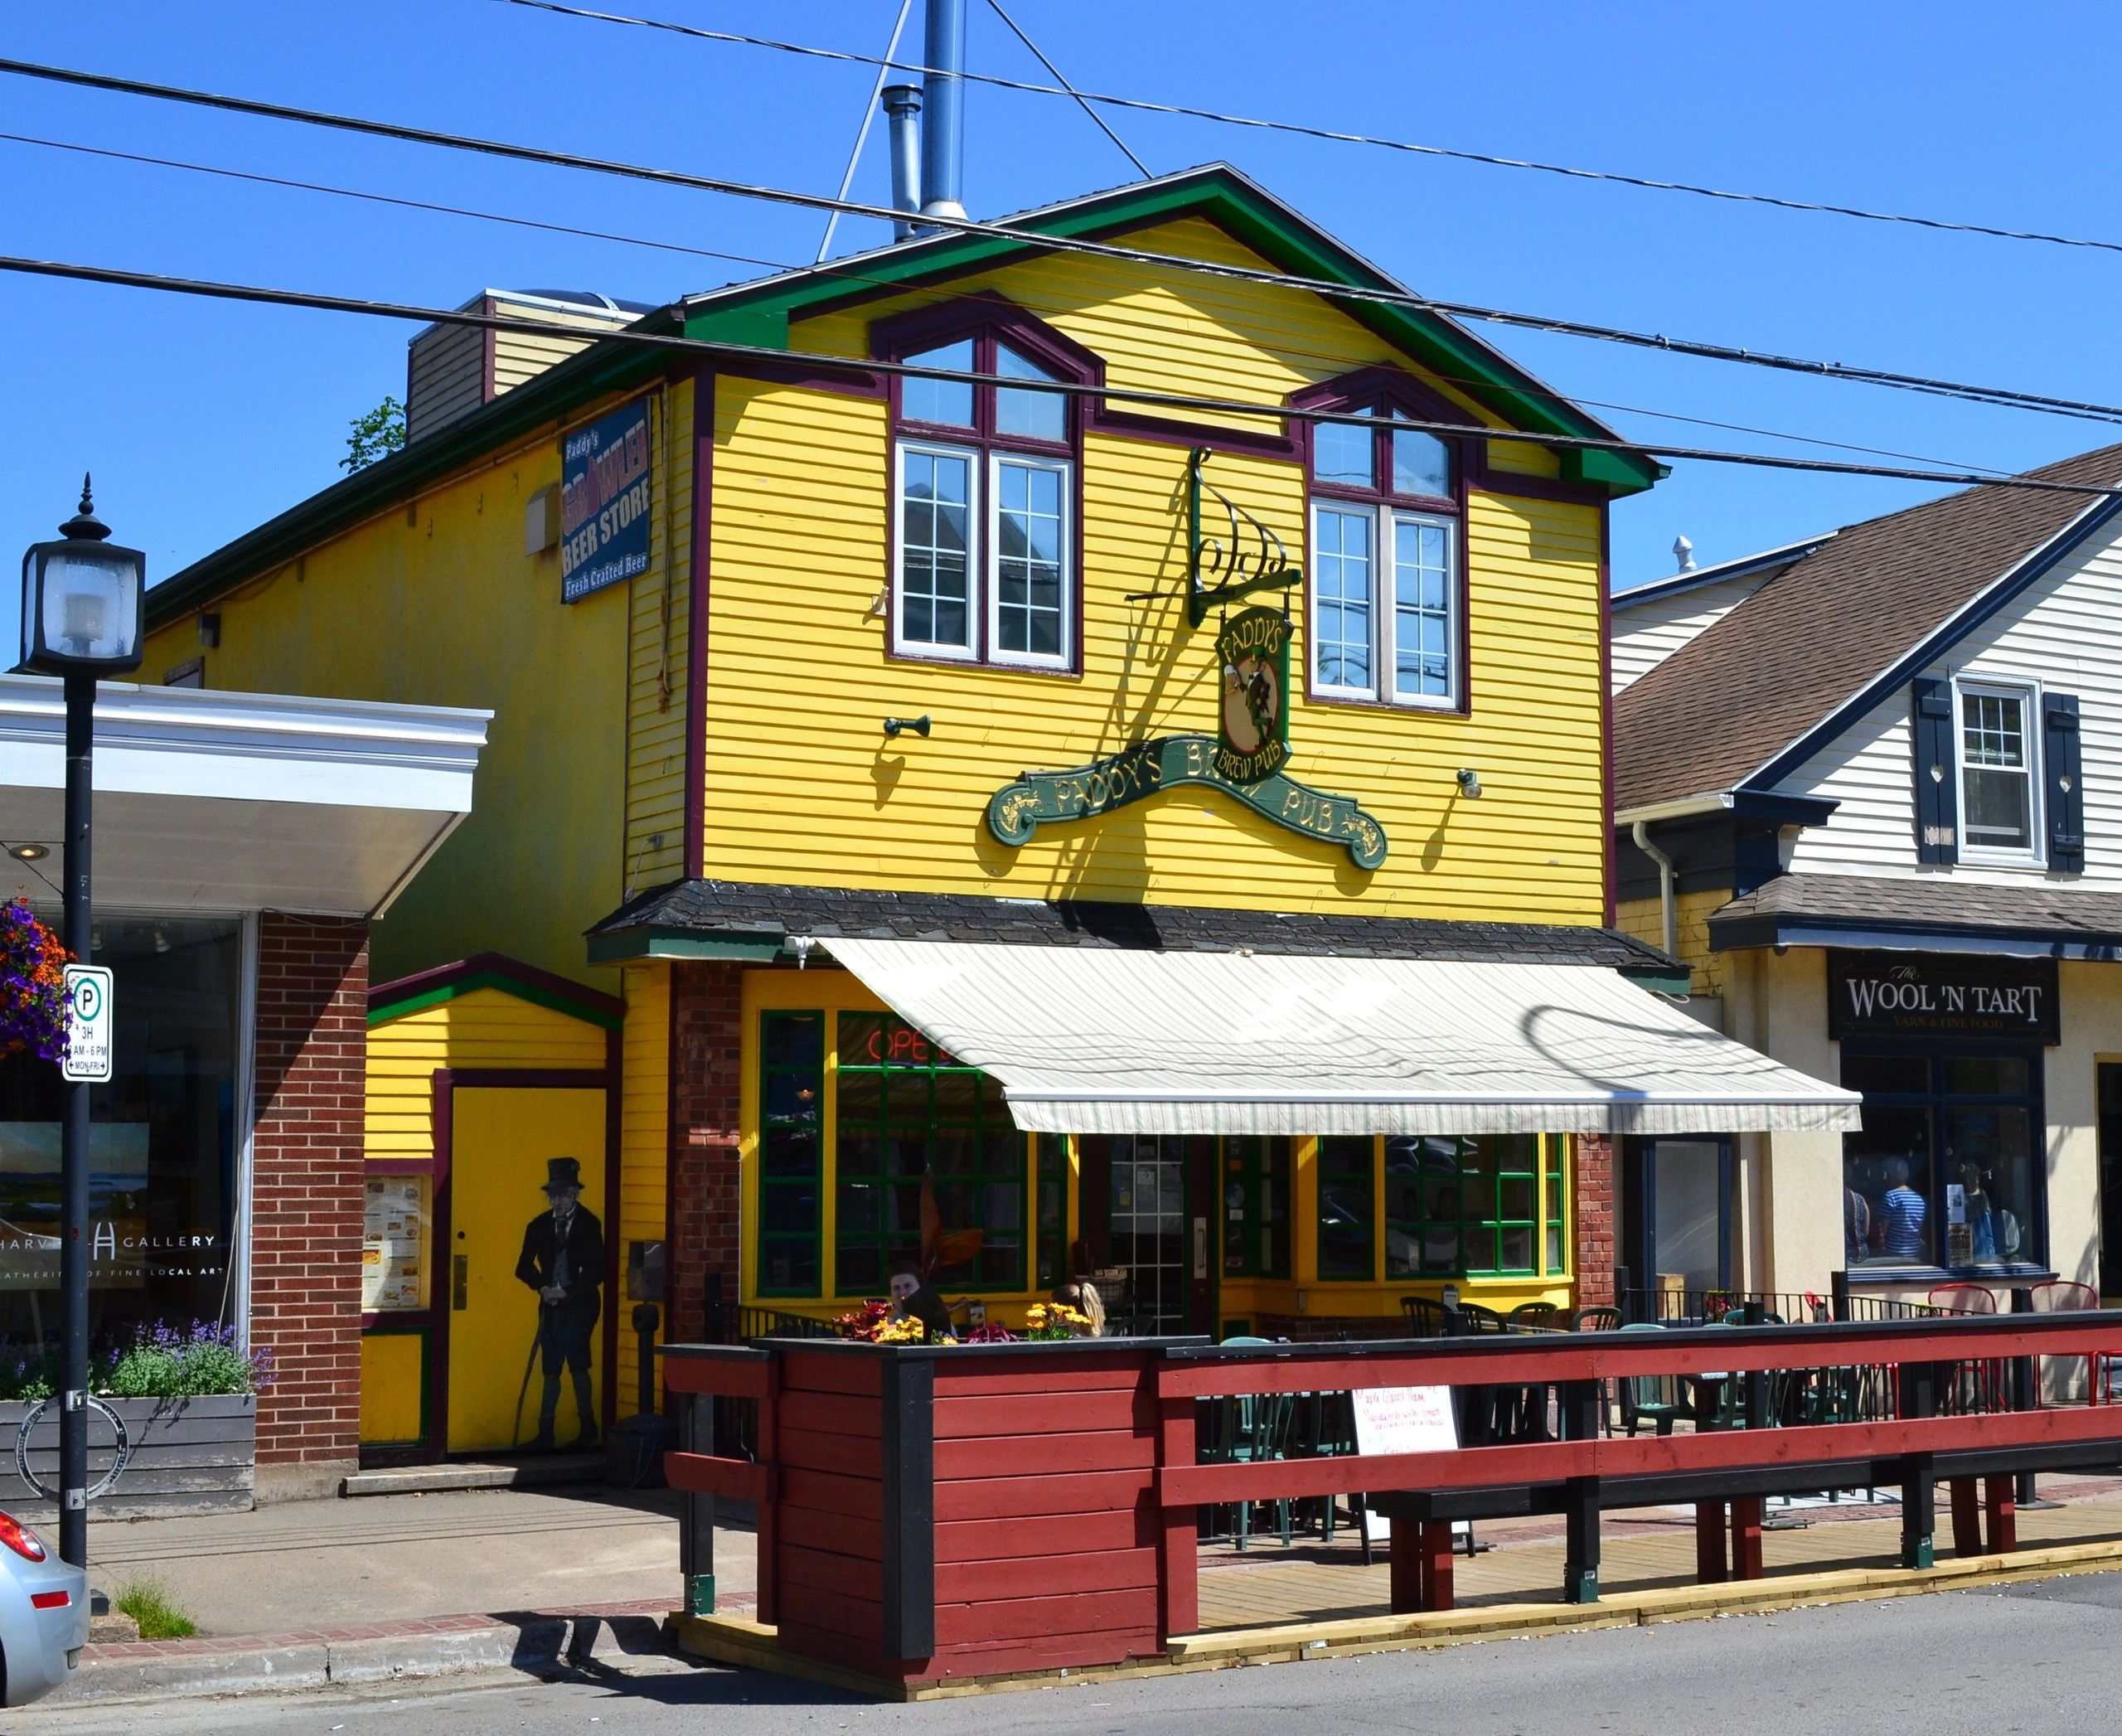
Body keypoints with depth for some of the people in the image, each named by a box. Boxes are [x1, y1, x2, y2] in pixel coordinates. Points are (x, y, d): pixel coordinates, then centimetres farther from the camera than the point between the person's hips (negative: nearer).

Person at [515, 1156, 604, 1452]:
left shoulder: (589, 1224, -5)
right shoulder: (539, 1226, 9)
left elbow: (596, 1272, -9)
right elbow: (524, 1267, 12)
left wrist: (566, 1291, -14)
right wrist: (543, 1287, -5)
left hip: (579, 1305, -4)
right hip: (551, 1305, 4)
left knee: (578, 1365, -10)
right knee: (551, 1369, 6)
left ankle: (588, 1427, 1)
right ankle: (546, 1433, 9)